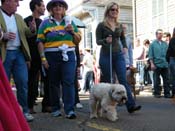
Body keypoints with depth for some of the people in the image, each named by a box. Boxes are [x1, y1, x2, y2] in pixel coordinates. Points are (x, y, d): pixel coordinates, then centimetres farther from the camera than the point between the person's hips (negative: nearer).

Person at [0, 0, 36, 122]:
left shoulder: (18, 17, 14)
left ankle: (24, 110, 12)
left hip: (19, 53, 5)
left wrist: (32, 30, -4)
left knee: (23, 82, 2)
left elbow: (26, 33, 17)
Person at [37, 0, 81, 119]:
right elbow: (40, 42, 0)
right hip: (52, 56, -1)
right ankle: (55, 109, 17)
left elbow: (78, 40, 15)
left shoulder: (69, 22, 15)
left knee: (68, 82, -9)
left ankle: (70, 110, -10)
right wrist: (43, 58, -9)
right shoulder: (45, 23, 7)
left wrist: (72, 31, -4)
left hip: (68, 56, 1)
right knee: (54, 83, 6)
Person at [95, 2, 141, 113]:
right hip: (105, 55, -3)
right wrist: (105, 40, -24)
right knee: (106, 81, 4)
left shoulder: (120, 26, 11)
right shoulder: (101, 25, -1)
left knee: (123, 80, -6)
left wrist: (125, 47, 6)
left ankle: (131, 105, -11)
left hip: (118, 55, 3)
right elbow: (98, 41, -4)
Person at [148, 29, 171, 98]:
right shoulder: (153, 44, 2)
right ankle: (157, 93, 11)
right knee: (157, 80, 3)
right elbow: (150, 55, -1)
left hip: (165, 64, 3)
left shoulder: (165, 44, 12)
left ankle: (167, 93, 10)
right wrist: (152, 64, -10)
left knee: (166, 79, 4)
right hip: (157, 64, -3)